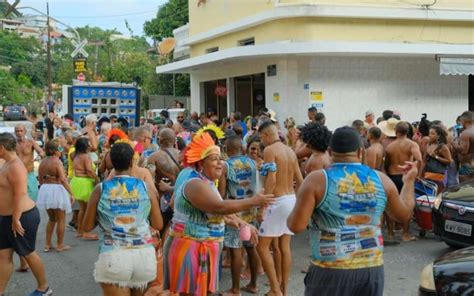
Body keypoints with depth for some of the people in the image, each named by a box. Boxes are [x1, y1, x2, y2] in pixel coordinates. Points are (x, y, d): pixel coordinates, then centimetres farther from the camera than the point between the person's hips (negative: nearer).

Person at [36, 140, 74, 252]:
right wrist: (71, 193, -19)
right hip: (57, 190, -7)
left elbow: (40, 179, 12)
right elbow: (63, 179, -21)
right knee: (61, 219, 6)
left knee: (51, 218, 20)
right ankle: (60, 245, 12)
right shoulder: (57, 161, -13)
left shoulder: (43, 162, 7)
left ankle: (47, 244, 21)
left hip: (44, 191, 7)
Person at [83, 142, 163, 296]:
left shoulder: (100, 189, -2)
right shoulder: (146, 187, 0)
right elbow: (158, 225, 6)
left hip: (113, 257, -2)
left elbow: (87, 226, 7)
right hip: (144, 255, 2)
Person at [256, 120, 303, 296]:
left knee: (262, 246, 1)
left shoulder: (270, 150, -12)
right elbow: (300, 181, 13)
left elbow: (271, 180, -22)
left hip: (277, 201, -8)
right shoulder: (290, 151, 11)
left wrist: (262, 207, -21)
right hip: (291, 199, 8)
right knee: (285, 247, 12)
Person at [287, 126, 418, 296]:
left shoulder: (317, 180, -9)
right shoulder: (381, 179, 2)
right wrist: (409, 180, 31)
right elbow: (404, 214, 17)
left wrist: (298, 205, 10)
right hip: (372, 269, 3)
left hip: (331, 271, -3)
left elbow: (296, 226, -12)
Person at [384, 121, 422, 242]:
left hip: (392, 177, 2)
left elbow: (386, 165, 6)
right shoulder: (412, 144, -7)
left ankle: (390, 233, 16)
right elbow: (419, 160, -23)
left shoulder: (389, 146, 3)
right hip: (405, 177, -2)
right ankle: (406, 234, 10)